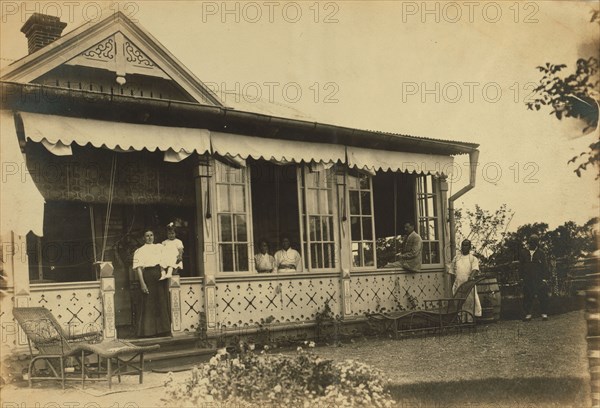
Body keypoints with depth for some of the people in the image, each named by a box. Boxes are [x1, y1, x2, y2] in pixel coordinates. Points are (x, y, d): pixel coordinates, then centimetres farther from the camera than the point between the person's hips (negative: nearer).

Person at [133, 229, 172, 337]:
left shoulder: (160, 247, 21)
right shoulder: (140, 251, 7)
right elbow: (138, 267, -3)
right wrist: (142, 283, -14)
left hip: (161, 276, 4)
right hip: (148, 276, -4)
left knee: (163, 303, 4)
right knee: (149, 304, -4)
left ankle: (164, 330, 10)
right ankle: (148, 331, 1)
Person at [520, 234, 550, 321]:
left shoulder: (541, 253, 3)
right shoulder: (523, 253, 8)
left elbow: (545, 267, 2)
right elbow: (521, 266, 13)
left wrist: (545, 278, -6)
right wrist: (522, 277, 6)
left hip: (539, 279, -2)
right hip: (527, 280, 2)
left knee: (543, 297, -3)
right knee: (527, 297, 3)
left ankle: (544, 314, 3)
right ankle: (528, 314, 9)